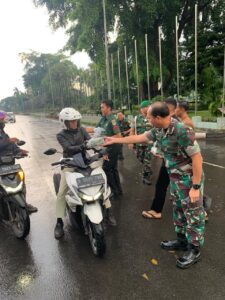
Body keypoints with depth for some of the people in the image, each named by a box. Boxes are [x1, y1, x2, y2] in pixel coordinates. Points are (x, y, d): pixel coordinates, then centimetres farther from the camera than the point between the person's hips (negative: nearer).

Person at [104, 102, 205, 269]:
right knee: (179, 210, 20)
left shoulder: (182, 131, -28)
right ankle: (182, 240, 39)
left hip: (189, 179, -8)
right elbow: (139, 138, 11)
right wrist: (115, 140, 16)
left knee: (193, 214, 7)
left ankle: (194, 250, 24)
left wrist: (196, 187, -24)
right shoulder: (159, 130, -1)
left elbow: (197, 157, -26)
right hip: (176, 178, 9)